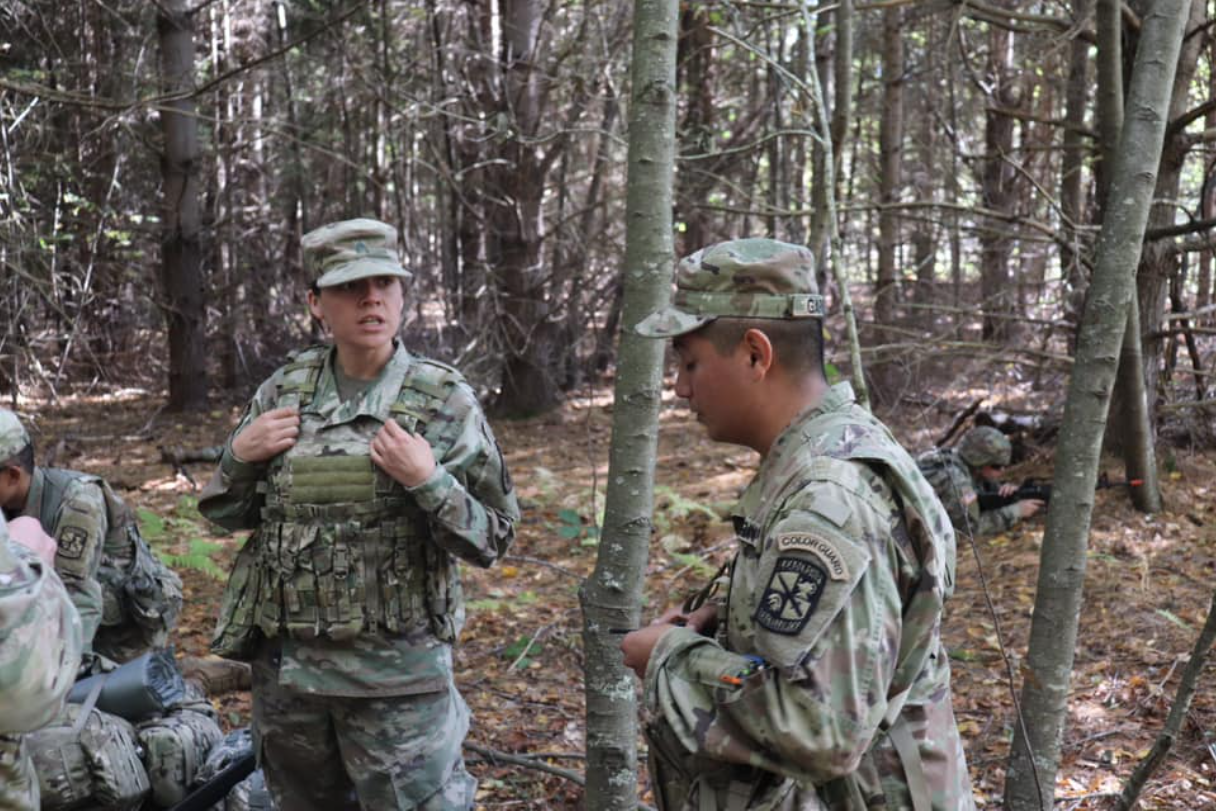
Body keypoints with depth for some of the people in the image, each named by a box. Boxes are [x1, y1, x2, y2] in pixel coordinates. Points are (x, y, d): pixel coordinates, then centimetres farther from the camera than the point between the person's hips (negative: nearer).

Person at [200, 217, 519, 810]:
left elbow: (491, 539, -7)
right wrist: (240, 454, -7)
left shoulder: (444, 399, -8)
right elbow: (225, 512, 12)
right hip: (284, 663, 4)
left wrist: (428, 480, -22)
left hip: (397, 671, -4)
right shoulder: (284, 390, 2)